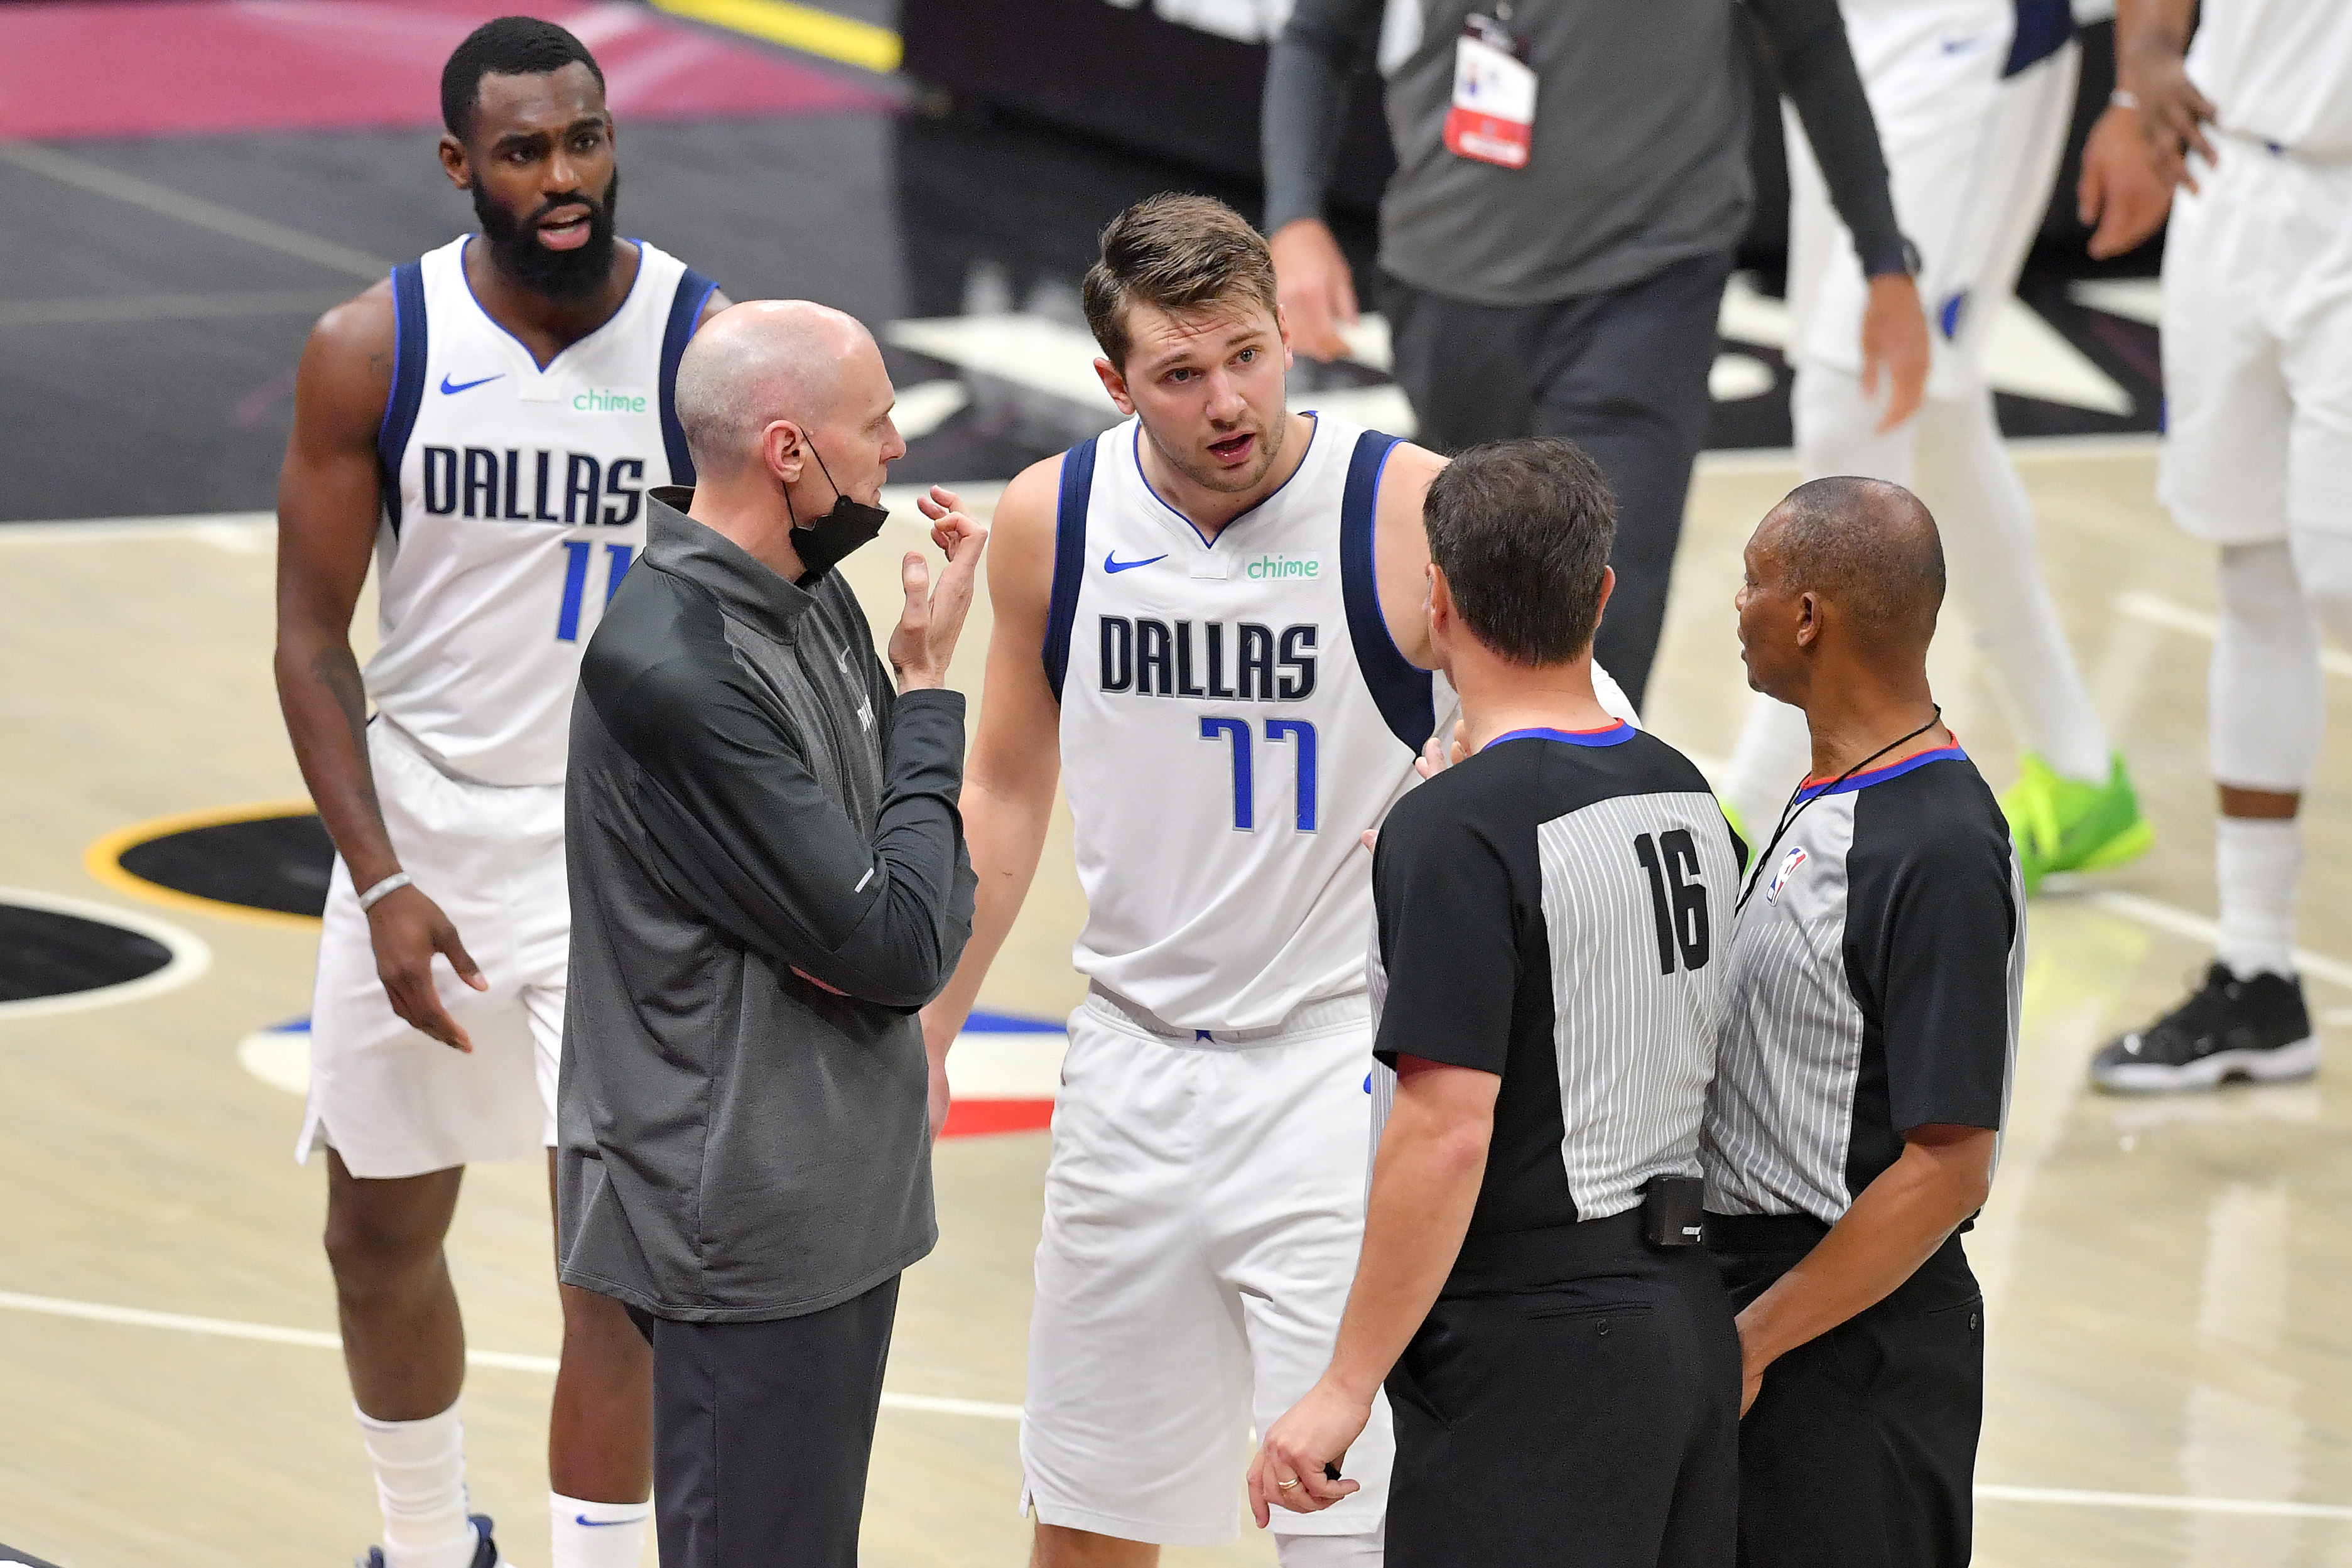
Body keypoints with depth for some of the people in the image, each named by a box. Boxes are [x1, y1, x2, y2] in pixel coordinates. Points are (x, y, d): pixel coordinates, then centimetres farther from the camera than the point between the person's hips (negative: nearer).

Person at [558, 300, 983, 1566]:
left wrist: (869, 936, -13)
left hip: (837, 1186, 10)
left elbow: (931, 897, 11)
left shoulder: (812, 595, 7)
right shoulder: (673, 664, -23)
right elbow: (895, 947, -21)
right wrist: (928, 691, -10)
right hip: (743, 1217, -10)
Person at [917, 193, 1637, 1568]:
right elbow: (1009, 788, 14)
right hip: (1133, 1071, 5)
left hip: (1339, 1069, -5)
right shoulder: (1053, 521, -1)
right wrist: (922, 1043, 14)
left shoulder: (1414, 514, -14)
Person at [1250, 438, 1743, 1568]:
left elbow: (1447, 1134, -22)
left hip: (1533, 1344, -8)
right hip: (1690, 1315, 8)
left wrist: (1347, 1387, -17)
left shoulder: (1457, 831, -16)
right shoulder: (1683, 794, 9)